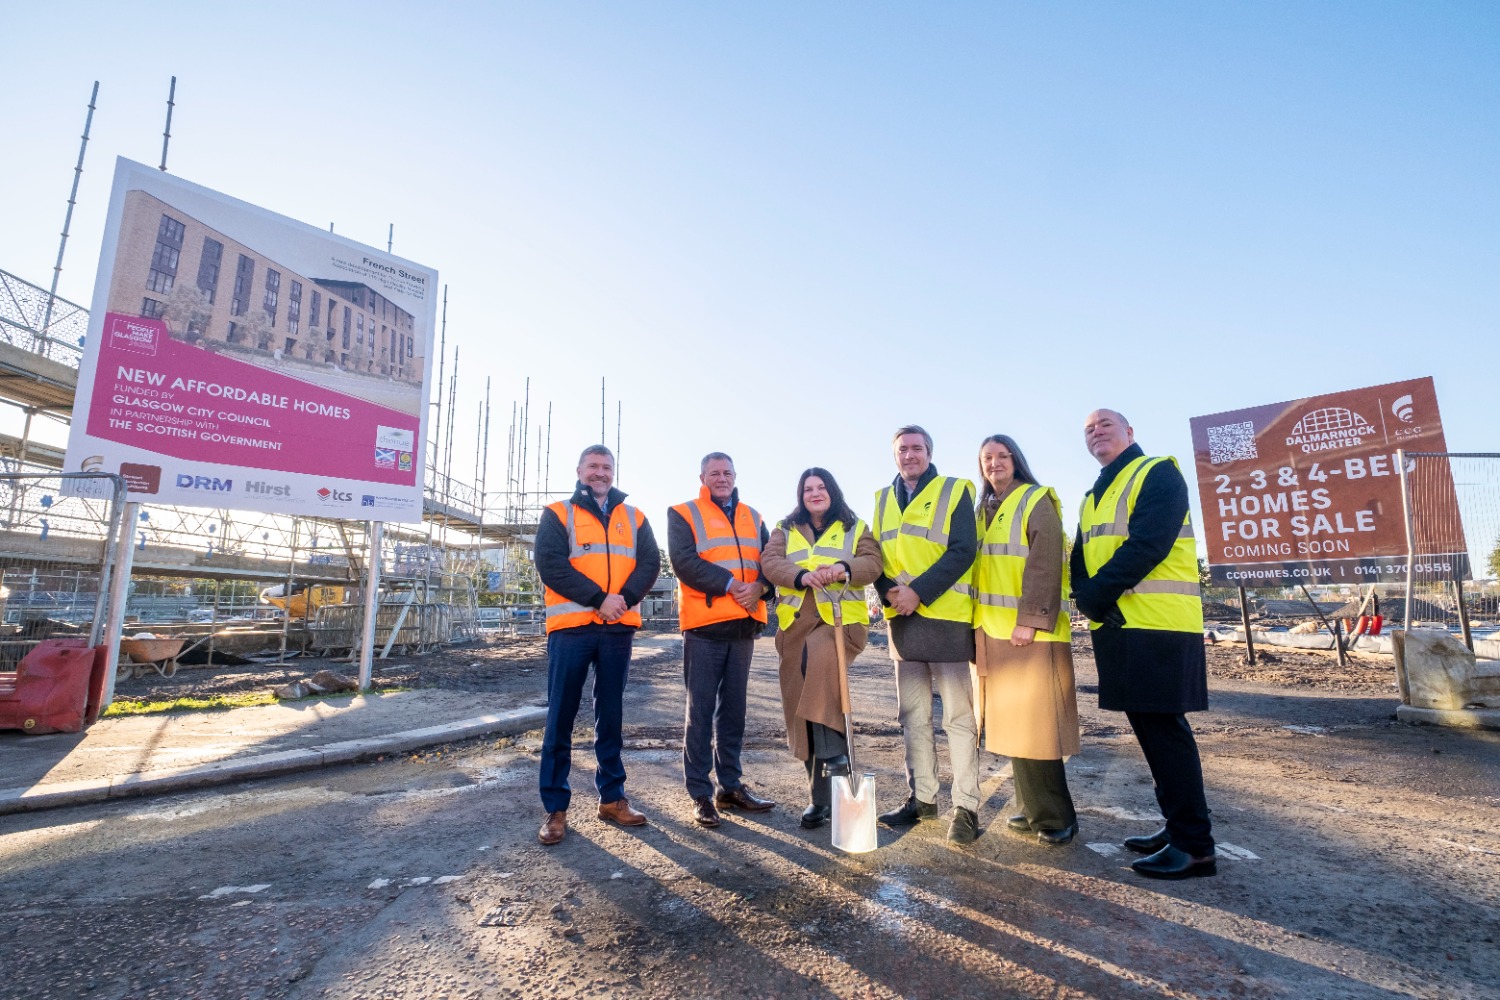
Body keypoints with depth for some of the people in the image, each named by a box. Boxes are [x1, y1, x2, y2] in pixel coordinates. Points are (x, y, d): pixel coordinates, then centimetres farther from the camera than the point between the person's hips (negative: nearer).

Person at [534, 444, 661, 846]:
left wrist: (625, 598, -15)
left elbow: (649, 563, 3)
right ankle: (555, 807, 13)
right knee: (561, 718, 2)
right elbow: (550, 564, -8)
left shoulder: (633, 518, 13)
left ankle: (612, 797, 22)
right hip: (571, 627, -2)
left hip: (618, 628, 3)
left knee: (611, 716, 11)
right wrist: (598, 599, -15)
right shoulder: (557, 514, 5)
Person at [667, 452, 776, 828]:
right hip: (704, 626, -5)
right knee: (700, 711, 0)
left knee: (733, 710, 13)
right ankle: (701, 794, 11)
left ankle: (731, 786, 24)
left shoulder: (752, 518, 17)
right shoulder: (683, 514, 3)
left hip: (744, 625, 5)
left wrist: (760, 586, -13)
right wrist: (730, 584, -18)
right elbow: (684, 561, -12)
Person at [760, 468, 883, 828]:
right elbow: (770, 562, -2)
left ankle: (833, 752, -27)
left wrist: (846, 569, -25)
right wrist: (802, 576, -21)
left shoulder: (856, 528, 13)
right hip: (796, 623, 3)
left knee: (821, 655, -36)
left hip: (842, 619, -2)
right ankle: (819, 796, 16)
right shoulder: (785, 530, 16)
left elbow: (872, 563, -2)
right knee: (799, 707, 3)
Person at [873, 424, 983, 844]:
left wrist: (918, 591, -19)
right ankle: (922, 797, 25)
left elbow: (963, 552, -12)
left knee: (958, 717, 1)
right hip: (902, 620, 5)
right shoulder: (883, 499, 13)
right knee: (913, 715, 12)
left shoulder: (955, 491, -2)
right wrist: (889, 591, -10)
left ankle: (966, 806, 11)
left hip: (946, 617, -5)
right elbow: (875, 555, 10)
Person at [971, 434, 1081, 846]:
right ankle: (1032, 809, 22)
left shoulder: (1037, 500, -3)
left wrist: (1031, 619, -21)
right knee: (1011, 723, 11)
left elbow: (1045, 562, -13)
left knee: (1035, 723, -3)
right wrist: (976, 619, 11)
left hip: (1029, 630, -7)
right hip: (990, 630, 7)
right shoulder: (983, 511, 18)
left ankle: (1054, 816, 10)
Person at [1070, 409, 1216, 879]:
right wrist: (1087, 598, -8)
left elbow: (1148, 544, -18)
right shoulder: (1093, 497, 21)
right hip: (1115, 626, 8)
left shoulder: (1159, 473, -4)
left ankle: (1195, 845, 5)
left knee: (1164, 726, -5)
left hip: (1159, 624, -8)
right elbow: (1081, 559, 12)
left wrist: (1098, 594, -16)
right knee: (1146, 725, 13)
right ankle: (1175, 825, 25)